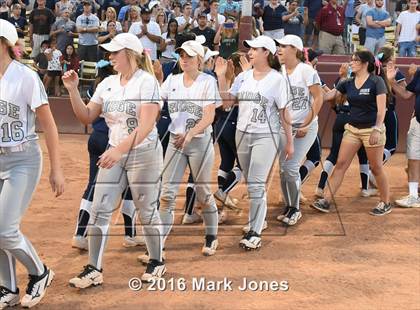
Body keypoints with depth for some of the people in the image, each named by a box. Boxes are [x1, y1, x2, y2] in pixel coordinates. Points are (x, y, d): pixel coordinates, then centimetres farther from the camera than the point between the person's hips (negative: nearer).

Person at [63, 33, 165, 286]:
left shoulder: (146, 81, -13)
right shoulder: (108, 83, 7)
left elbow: (146, 125, -24)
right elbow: (87, 117, 10)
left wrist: (119, 149, -35)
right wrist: (73, 90, -4)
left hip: (144, 153, -6)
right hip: (115, 153, 6)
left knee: (147, 211, 6)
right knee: (99, 210, 0)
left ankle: (157, 262, 26)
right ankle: (94, 270, 6)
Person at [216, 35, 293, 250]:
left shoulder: (277, 79, -5)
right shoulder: (243, 77, 8)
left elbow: (283, 112, -4)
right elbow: (226, 103, 5)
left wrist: (289, 141, -3)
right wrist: (221, 77, -2)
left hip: (266, 136, -5)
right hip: (242, 134, 6)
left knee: (256, 184, -12)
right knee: (250, 183, 15)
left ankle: (254, 232, -8)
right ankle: (257, 218, 33)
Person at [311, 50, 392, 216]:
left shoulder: (376, 81, -9)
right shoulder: (348, 83, 6)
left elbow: (381, 108, -14)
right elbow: (327, 96, 1)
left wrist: (377, 129, -22)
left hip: (372, 129, -5)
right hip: (352, 129, 5)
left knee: (376, 168, 4)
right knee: (340, 164, 2)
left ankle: (385, 203, 20)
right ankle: (327, 201, 4)